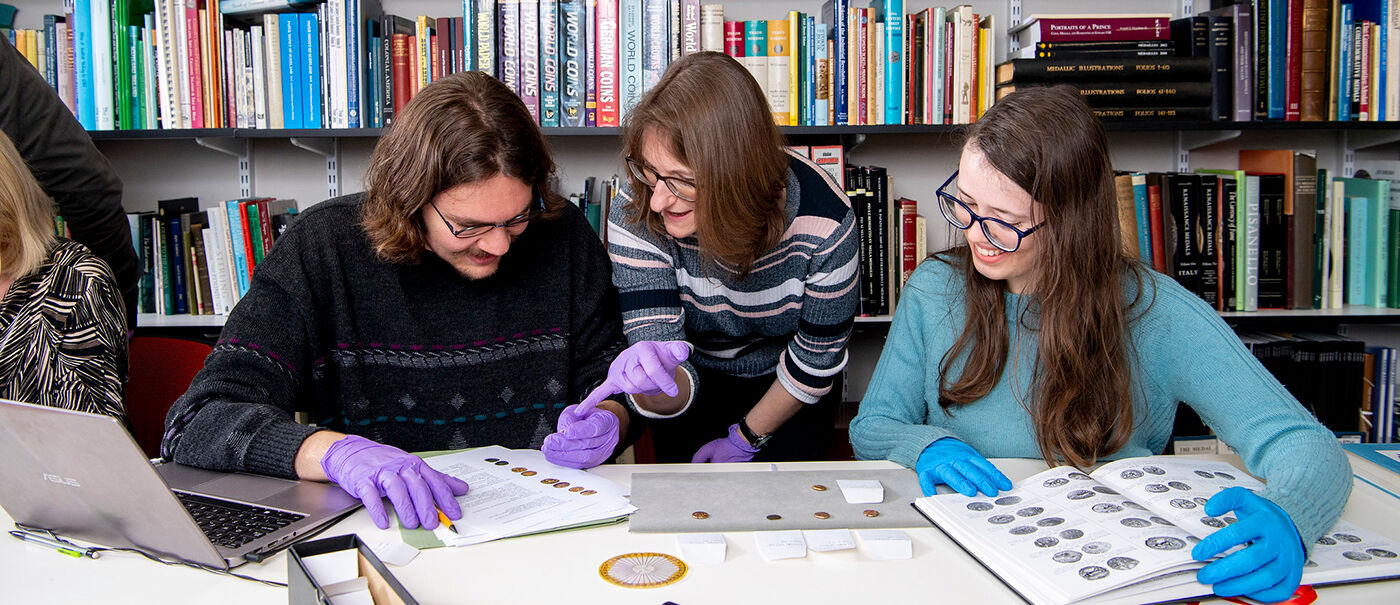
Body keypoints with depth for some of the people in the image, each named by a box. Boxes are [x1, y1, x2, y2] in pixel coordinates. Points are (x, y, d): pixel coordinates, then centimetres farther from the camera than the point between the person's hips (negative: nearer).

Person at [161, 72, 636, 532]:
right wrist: (339, 452, -31)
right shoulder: (325, 248, -9)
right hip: (377, 532, -1)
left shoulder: (562, 236, -2)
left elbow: (612, 379, 9)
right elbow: (198, 422, -14)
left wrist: (605, 421, -14)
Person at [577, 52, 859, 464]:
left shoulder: (823, 222, -30)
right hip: (695, 379, 1)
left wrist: (745, 438, -5)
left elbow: (816, 358, -13)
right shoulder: (636, 212, -28)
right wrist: (653, 383, -53)